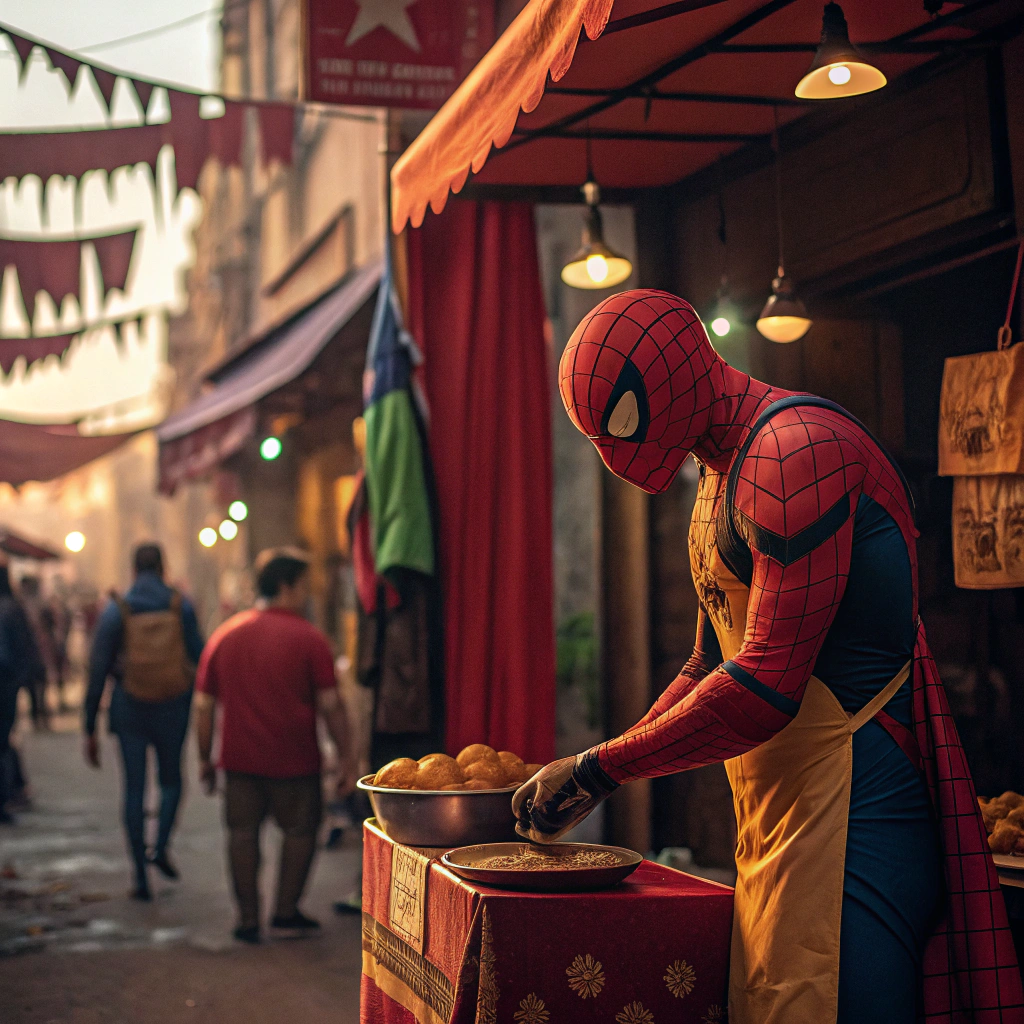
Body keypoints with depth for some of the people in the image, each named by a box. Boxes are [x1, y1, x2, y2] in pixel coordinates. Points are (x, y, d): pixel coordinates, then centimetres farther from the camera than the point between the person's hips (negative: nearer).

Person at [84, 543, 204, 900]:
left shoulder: (115, 610, -5)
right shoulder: (181, 605, -4)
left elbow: (98, 670, -5)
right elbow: (199, 657, -4)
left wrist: (90, 728, 0)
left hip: (129, 709, 0)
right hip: (174, 708, 0)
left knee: (134, 788, 7)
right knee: (171, 778, 20)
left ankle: (141, 877, 7)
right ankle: (161, 846, -1)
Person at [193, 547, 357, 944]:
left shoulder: (224, 636, 5)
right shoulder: (309, 638, -8)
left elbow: (203, 706, 6)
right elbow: (331, 704, -10)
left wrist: (205, 759, 14)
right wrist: (346, 757, -4)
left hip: (240, 758, 3)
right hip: (294, 761, -3)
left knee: (243, 832, 13)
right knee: (300, 829, 14)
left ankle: (248, 919, 15)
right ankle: (285, 912, 18)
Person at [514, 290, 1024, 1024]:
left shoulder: (798, 450, -17)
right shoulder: (724, 474, 18)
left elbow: (765, 687, -22)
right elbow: (712, 667, 23)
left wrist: (599, 769, -14)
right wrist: (588, 775, 13)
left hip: (848, 805, -10)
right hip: (773, 815, 10)